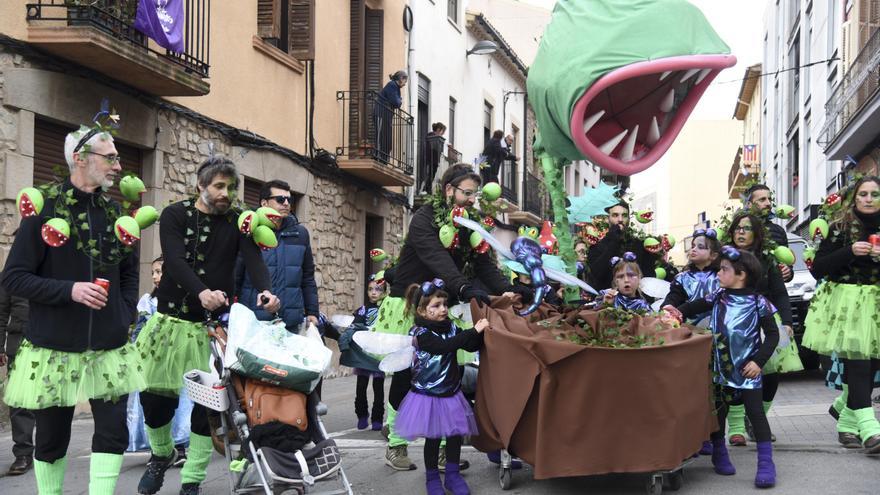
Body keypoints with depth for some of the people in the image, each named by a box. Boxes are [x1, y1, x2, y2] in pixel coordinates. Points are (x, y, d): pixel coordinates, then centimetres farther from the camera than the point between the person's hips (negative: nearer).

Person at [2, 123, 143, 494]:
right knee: (51, 437, 8)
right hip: (54, 348, -3)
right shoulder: (44, 210, -6)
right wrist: (69, 290, -19)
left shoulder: (115, 212, 8)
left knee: (113, 432, -4)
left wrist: (126, 316, 6)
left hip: (110, 348, 3)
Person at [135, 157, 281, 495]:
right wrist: (201, 292, -36)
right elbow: (175, 261, -16)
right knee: (155, 395, 1)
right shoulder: (175, 215, -1)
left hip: (213, 326, 1)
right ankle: (161, 454, 31)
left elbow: (253, 258, -12)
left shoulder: (237, 222, 4)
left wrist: (265, 290, -34)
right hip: (171, 319, -1)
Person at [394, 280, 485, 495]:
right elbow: (444, 346, -29)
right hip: (428, 394, -5)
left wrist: (480, 332, -19)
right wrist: (474, 331, -30)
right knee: (433, 437, 4)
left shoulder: (451, 327, 3)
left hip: (451, 391, 5)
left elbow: (472, 346, 2)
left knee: (456, 434, 6)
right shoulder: (420, 333, -15)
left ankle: (452, 474, 21)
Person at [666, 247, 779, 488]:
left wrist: (759, 361, -14)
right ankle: (719, 454, 28)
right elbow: (697, 306, 10)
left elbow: (772, 334, -6)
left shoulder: (757, 302, -9)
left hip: (748, 367, -4)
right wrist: (679, 311, -11)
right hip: (721, 366, 4)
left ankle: (766, 462, -2)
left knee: (756, 412, -5)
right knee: (718, 410, 11)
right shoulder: (718, 297, 3)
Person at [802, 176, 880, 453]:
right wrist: (849, 252, -15)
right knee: (858, 365, -15)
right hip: (845, 303, -4)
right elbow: (817, 269, -4)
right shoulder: (840, 229, 0)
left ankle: (847, 421, 18)